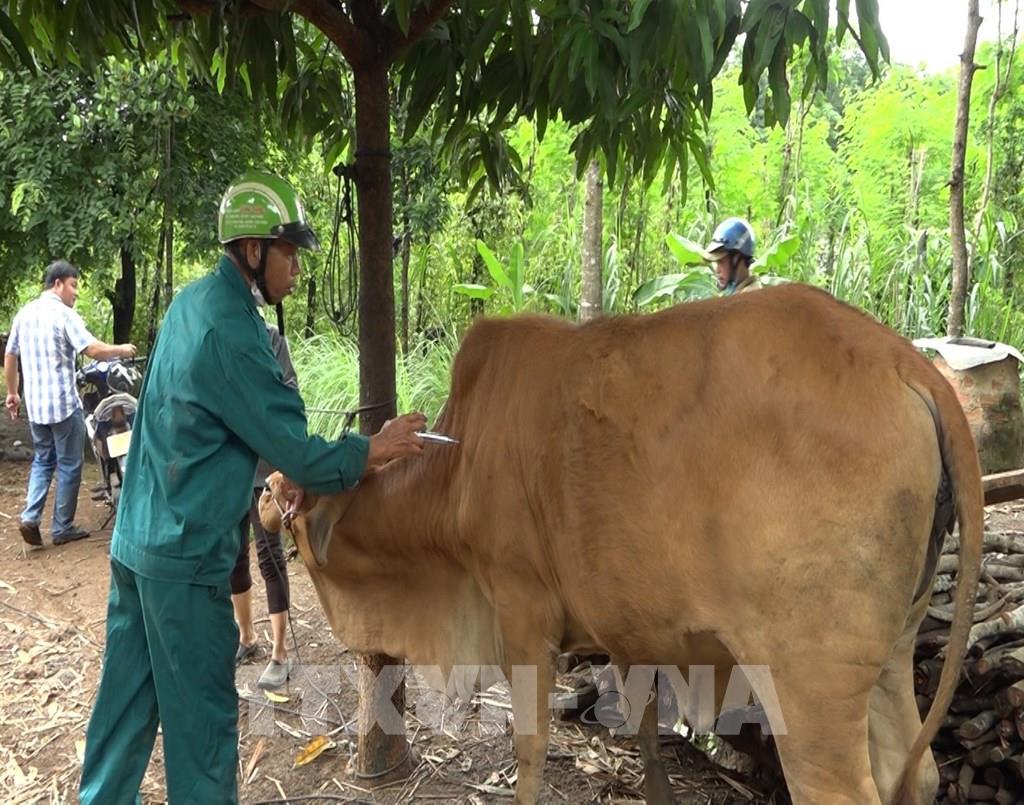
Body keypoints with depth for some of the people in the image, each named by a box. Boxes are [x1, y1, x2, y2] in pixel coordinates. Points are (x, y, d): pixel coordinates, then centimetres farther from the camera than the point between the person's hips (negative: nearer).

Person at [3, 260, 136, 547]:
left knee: (42, 461, 18)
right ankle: (62, 528, 10)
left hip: (35, 405, 7)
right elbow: (94, 350, -22)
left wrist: (12, 393, 24)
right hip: (64, 404, -7)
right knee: (69, 465, 4)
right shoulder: (64, 314, -13)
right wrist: (121, 350, -5)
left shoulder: (24, 313, 10)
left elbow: (9, 356, 16)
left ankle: (30, 517, 2)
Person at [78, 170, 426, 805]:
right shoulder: (231, 330, -21)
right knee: (202, 714, 5)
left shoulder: (192, 302, 8)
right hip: (186, 553, -9)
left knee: (126, 697, 20)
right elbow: (296, 452, -18)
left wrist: (287, 466, 10)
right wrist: (373, 450, -5)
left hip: (137, 537, 9)